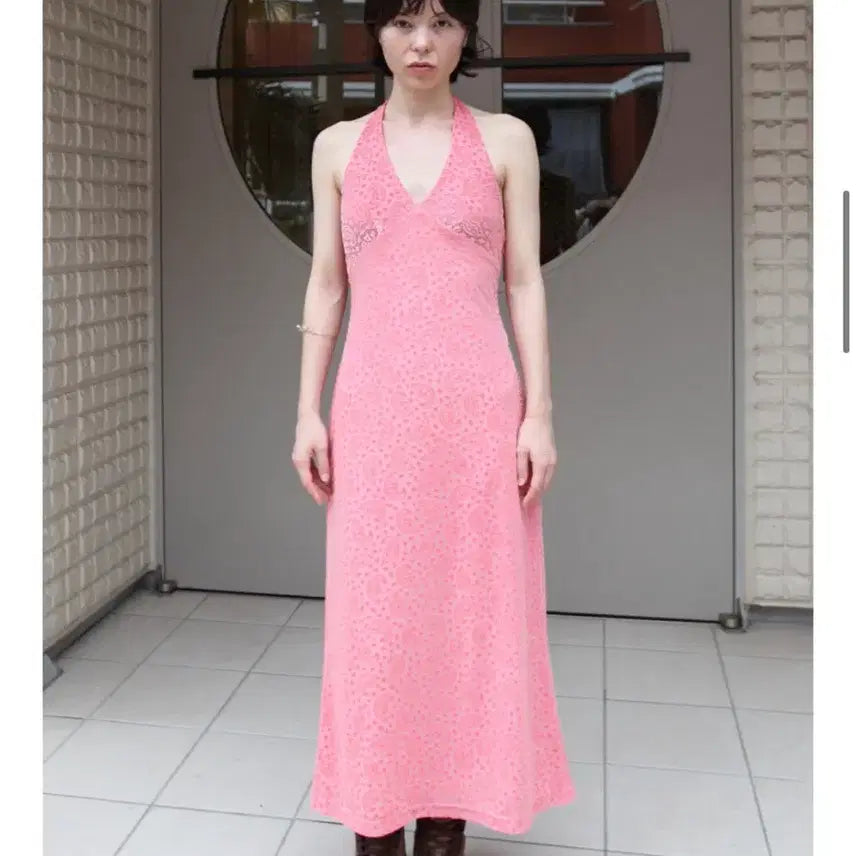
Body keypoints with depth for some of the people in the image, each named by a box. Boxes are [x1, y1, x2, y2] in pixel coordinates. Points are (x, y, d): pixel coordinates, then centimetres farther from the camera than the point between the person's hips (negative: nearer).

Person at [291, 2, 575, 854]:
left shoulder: (506, 140, 5)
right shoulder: (338, 146, 9)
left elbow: (525, 283, 2)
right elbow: (325, 287, 9)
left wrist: (539, 414, -4)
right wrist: (308, 412, 3)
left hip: (479, 407, -1)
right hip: (374, 409, 1)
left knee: (471, 610, 3)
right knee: (374, 615, 4)